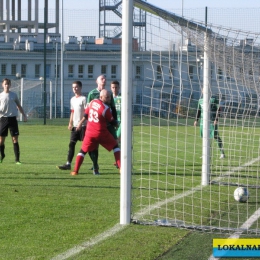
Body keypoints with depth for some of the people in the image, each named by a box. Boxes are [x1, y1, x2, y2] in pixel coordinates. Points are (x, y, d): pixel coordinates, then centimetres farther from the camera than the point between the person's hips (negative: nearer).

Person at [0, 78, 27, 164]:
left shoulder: (13, 95, 8)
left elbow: (19, 106, 17)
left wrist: (24, 115, 9)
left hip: (12, 118, 0)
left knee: (15, 139, -5)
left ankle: (17, 159, -5)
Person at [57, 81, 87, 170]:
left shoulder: (83, 99, -8)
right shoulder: (72, 99, 15)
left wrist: (81, 123, -19)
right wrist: (70, 123, 10)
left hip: (82, 126, -7)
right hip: (75, 126, 7)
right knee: (71, 144, 2)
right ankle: (68, 164, 2)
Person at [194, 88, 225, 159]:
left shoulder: (213, 99, -4)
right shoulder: (200, 100, 14)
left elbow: (218, 109, -6)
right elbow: (199, 110, 23)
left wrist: (216, 119, -14)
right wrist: (196, 120, 18)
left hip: (212, 121, -6)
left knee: (216, 136, -9)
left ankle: (222, 153, -4)